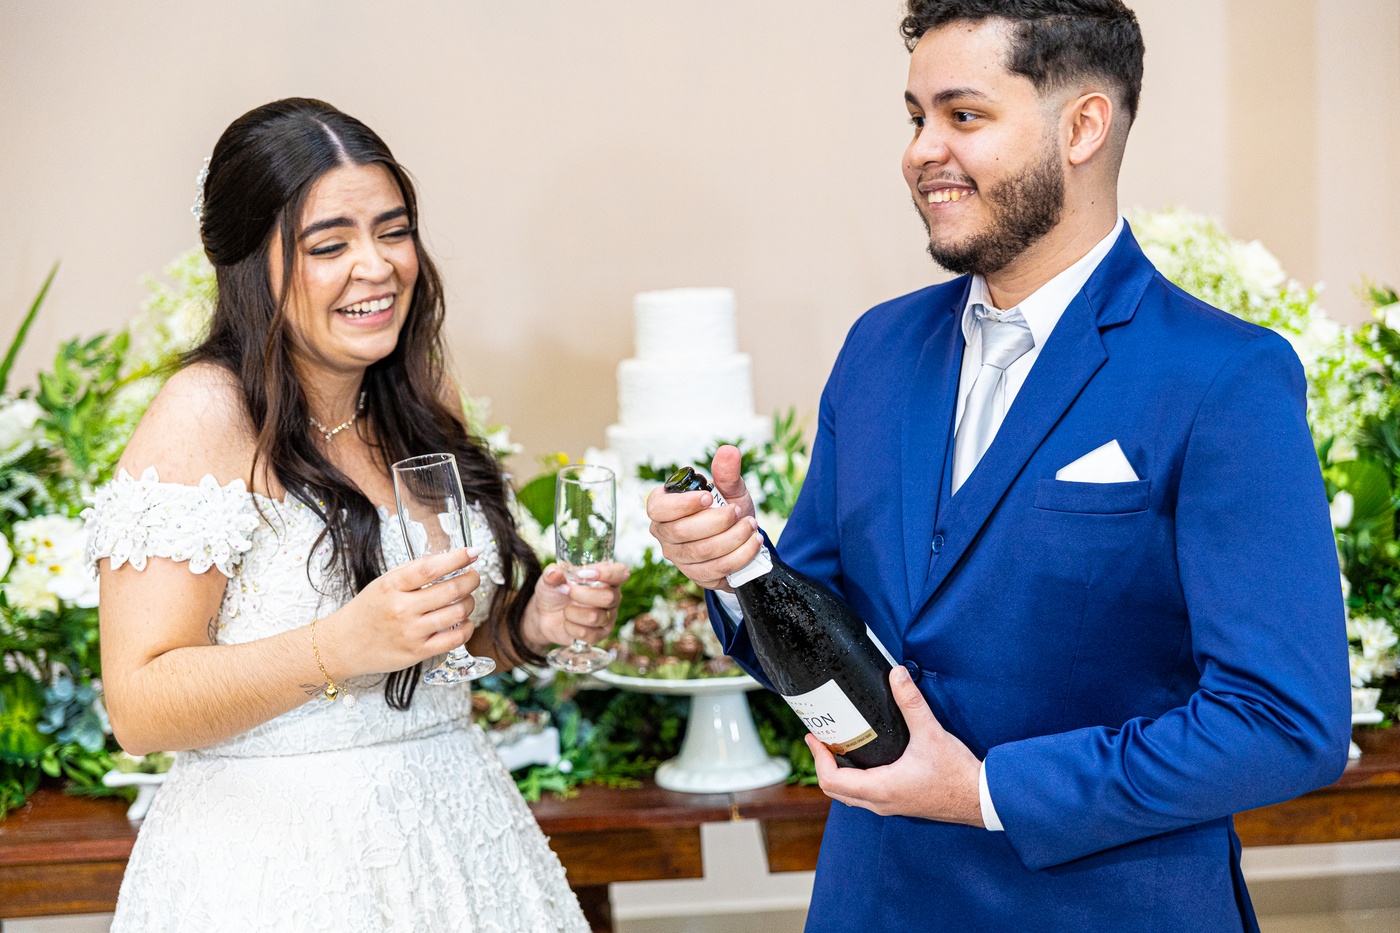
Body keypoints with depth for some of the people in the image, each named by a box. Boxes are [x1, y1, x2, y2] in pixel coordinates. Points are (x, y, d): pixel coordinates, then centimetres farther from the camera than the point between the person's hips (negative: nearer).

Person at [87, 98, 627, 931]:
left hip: (459, 829, 6)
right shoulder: (204, 418, -15)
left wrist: (525, 622, -3)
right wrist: (338, 649, -31)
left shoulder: (425, 394, 3)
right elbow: (139, 708, -19)